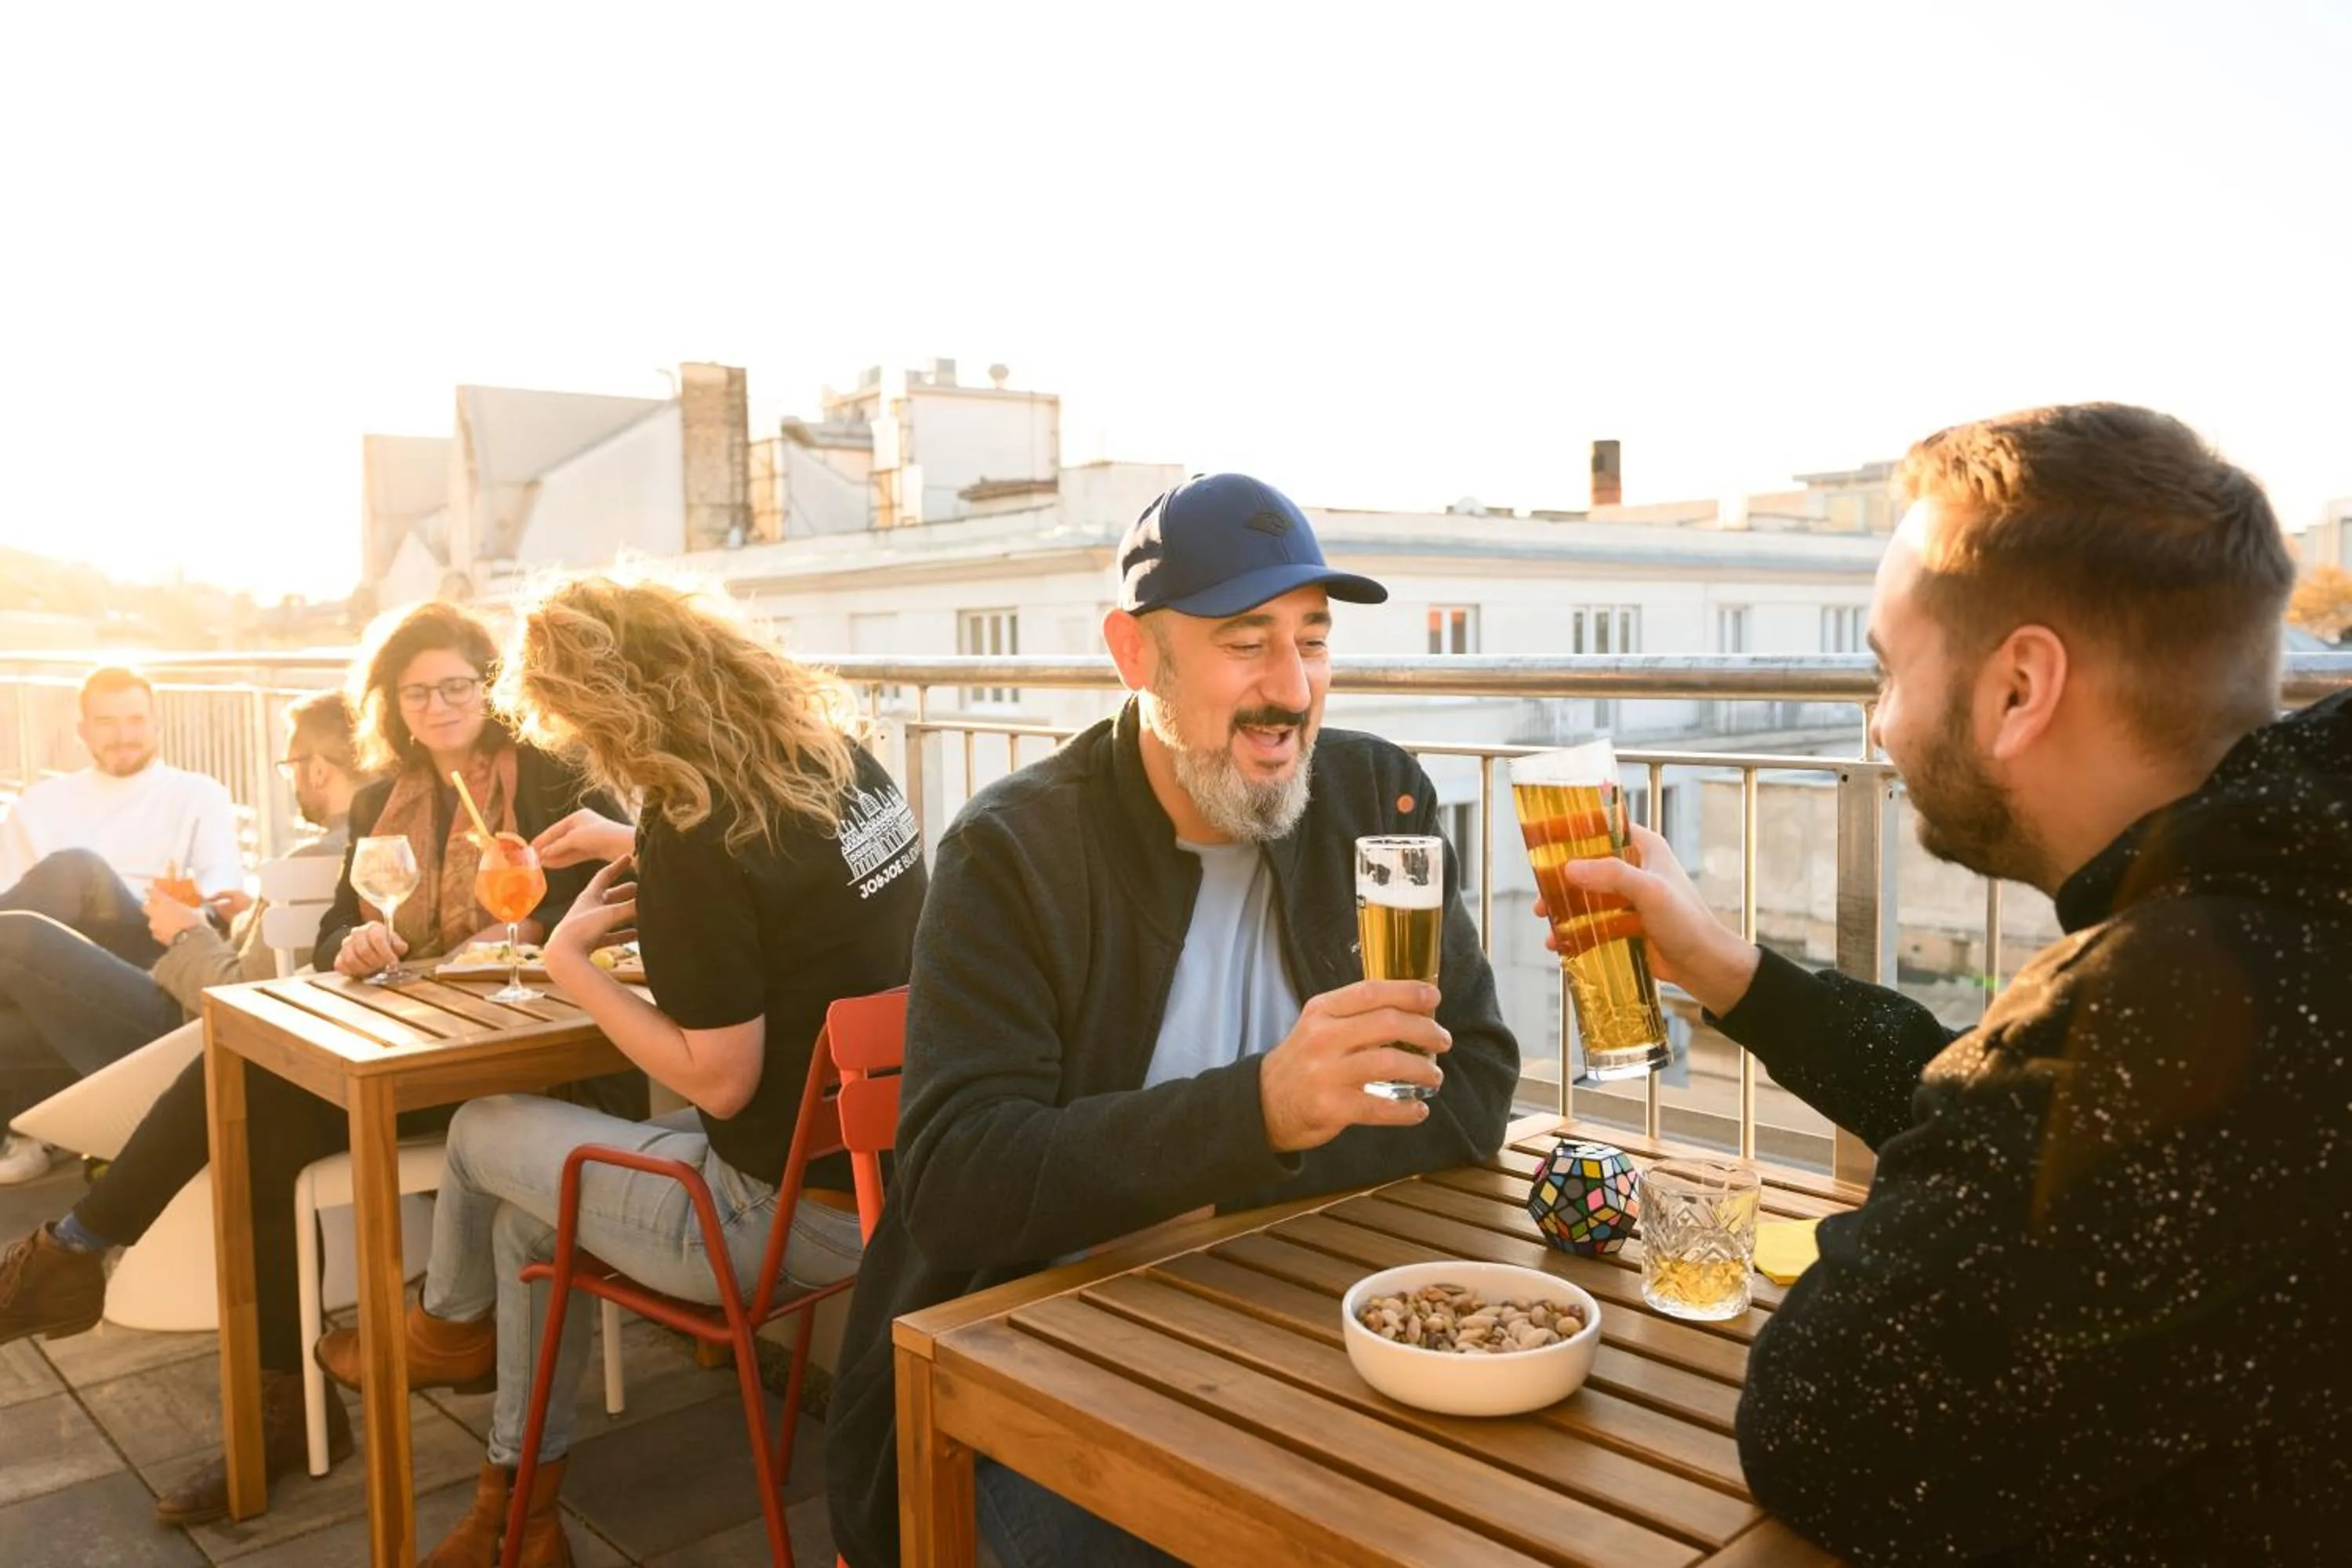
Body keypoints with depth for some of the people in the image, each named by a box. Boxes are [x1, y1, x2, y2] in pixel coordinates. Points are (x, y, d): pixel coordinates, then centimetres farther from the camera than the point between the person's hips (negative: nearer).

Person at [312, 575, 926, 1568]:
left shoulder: (695, 832, -24)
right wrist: (638, 847, 19)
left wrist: (569, 959, -8)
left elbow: (718, 1080, -19)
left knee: (484, 1133, 16)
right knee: (530, 1197, 23)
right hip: (886, 1168, 8)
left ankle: (450, 1332, 49)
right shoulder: (843, 758, -1)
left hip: (791, 1215, -8)